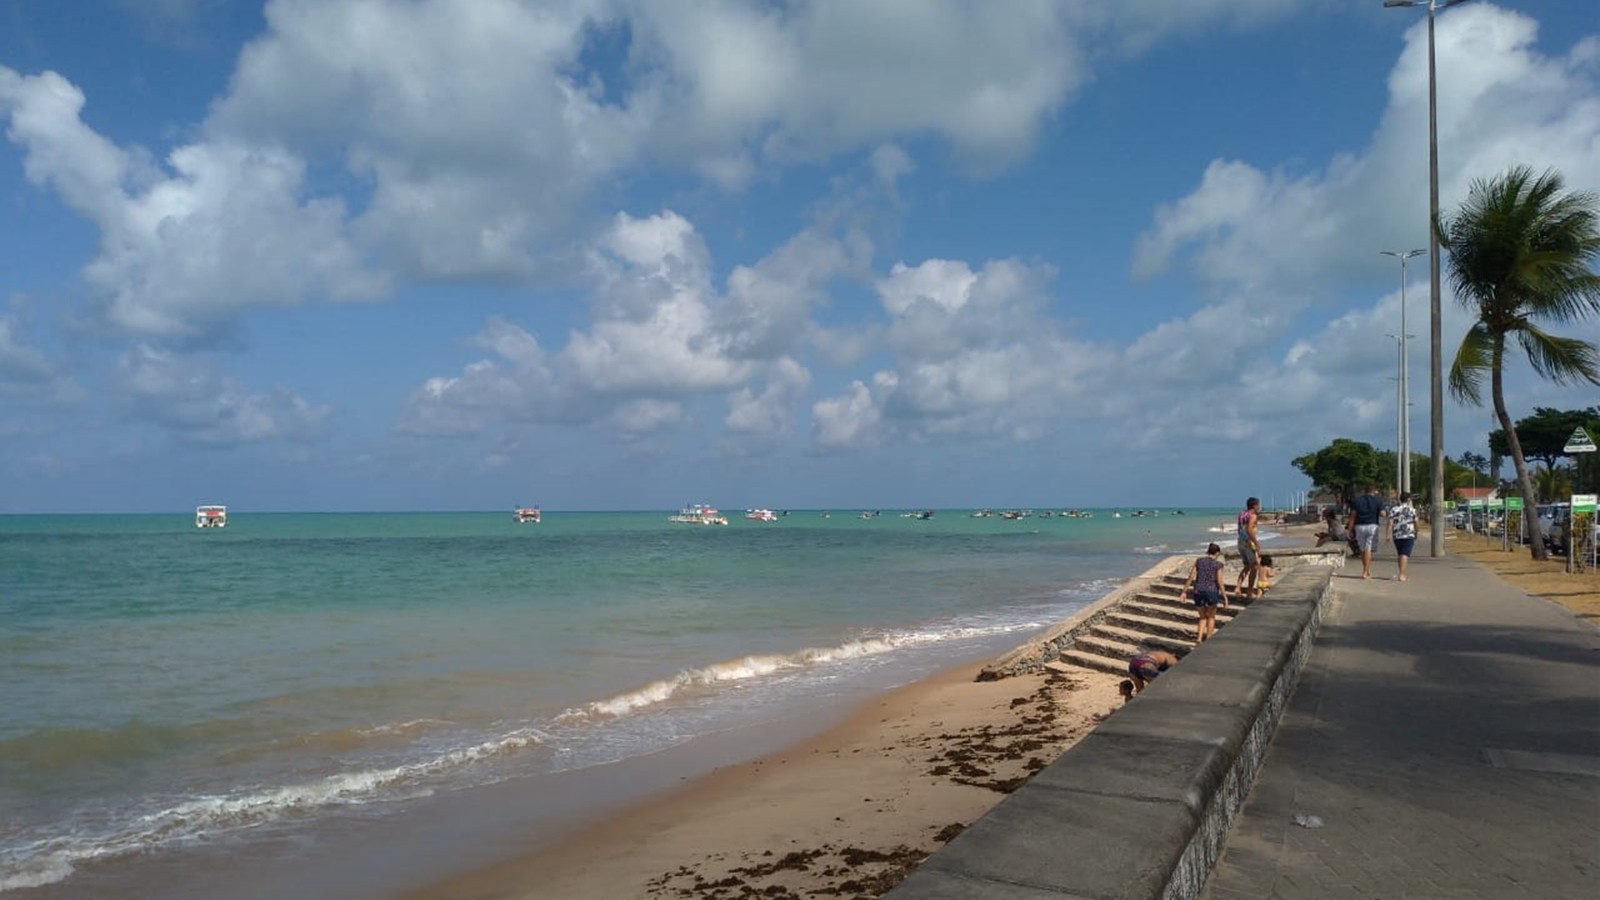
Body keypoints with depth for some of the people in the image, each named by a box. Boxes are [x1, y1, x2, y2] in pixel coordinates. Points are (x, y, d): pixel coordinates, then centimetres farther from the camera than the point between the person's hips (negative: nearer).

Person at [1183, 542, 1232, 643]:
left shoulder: (1199, 561, 6)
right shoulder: (1218, 564, -3)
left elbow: (1190, 577, 2)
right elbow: (1220, 582, -8)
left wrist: (1184, 592, 5)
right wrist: (1225, 597, -1)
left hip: (1198, 592, 3)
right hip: (1211, 591, -3)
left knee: (1203, 617, 20)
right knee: (1211, 617, 21)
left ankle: (1199, 638, 1)